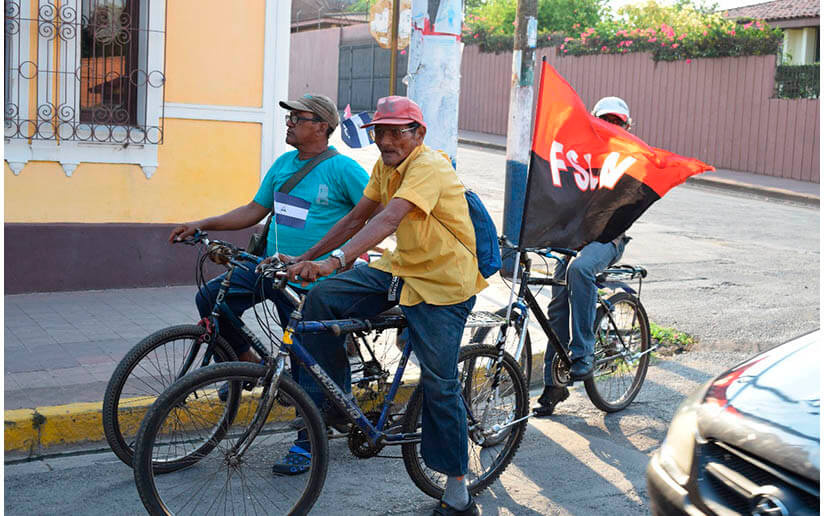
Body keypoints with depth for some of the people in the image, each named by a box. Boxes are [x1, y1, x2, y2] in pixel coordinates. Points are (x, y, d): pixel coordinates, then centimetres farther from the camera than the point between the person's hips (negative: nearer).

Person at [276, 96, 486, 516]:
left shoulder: (429, 165, -23)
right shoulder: (386, 166, 5)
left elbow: (389, 219, -37)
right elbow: (357, 218, 12)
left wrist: (334, 261, -49)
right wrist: (306, 258, 7)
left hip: (443, 283, -8)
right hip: (401, 268, 8)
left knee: (440, 386, -6)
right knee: (321, 299, -8)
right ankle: (323, 407, 5)